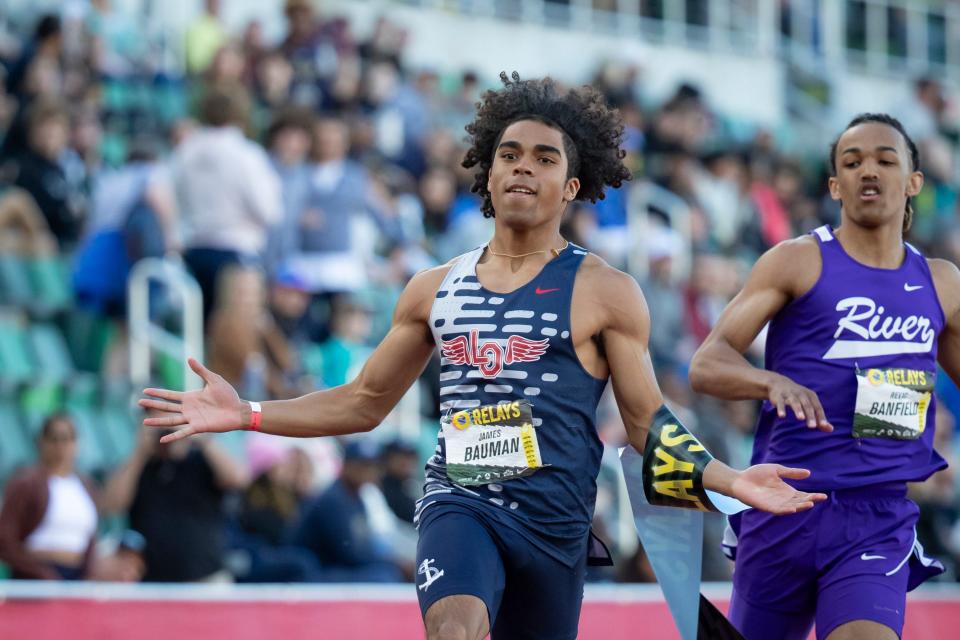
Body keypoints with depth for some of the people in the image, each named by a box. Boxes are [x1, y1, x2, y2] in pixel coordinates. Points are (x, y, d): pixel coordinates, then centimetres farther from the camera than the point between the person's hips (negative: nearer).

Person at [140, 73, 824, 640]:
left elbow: (649, 424, 3)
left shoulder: (605, 292, 3)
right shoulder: (435, 289, 12)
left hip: (554, 516, -1)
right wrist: (246, 414, 11)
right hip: (460, 499, 1)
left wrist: (730, 480, -13)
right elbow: (364, 402, 20)